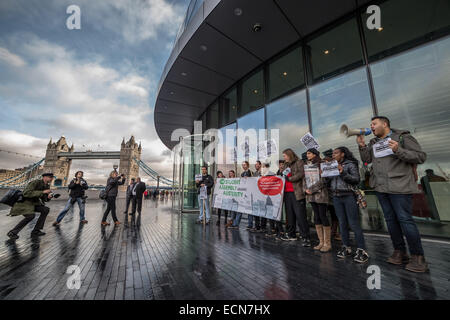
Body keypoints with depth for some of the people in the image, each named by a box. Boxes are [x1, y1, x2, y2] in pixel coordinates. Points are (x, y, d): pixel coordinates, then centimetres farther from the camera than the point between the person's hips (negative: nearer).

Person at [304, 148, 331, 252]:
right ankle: (321, 242, 19)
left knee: (323, 216, -3)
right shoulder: (307, 166, 15)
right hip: (311, 194, 6)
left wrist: (312, 189, -14)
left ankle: (327, 244, 9)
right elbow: (304, 179, 13)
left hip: (320, 194, -6)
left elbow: (322, 180, -14)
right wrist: (306, 189, -2)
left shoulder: (321, 165, -5)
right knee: (316, 217, 10)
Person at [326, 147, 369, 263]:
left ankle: (361, 250, 7)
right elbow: (328, 183, 15)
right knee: (342, 224, 10)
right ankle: (346, 248, 20)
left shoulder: (350, 164, 0)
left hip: (349, 196, -5)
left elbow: (357, 180, -9)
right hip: (336, 197, 5)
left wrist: (343, 173, -18)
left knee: (354, 224, -4)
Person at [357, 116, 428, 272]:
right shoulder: (373, 142, 15)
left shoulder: (403, 137, -1)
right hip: (380, 187, 6)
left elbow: (421, 157, -5)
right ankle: (399, 252, 23)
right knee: (390, 220, 11)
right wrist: (362, 145, -1)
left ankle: (418, 256, 12)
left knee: (405, 219, -4)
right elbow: (366, 159, 11)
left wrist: (398, 151, -19)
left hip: (399, 186, -5)